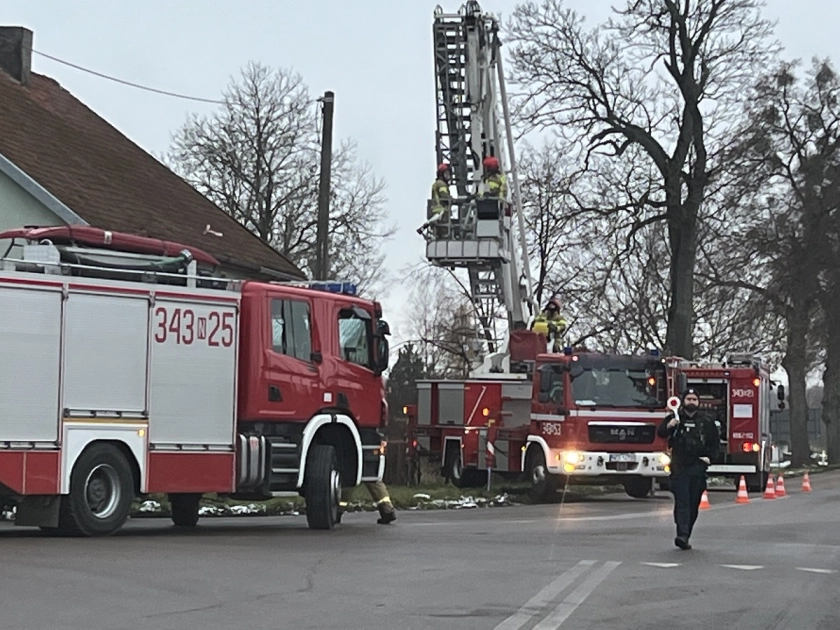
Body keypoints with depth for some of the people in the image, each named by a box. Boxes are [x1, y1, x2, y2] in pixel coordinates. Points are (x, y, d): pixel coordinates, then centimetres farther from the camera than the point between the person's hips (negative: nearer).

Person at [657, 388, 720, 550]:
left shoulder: (706, 421, 9)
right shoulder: (675, 418, 4)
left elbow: (715, 441, 17)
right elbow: (660, 432, -8)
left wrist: (710, 457, 3)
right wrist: (668, 426, -29)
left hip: (698, 467, 3)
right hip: (679, 468, -2)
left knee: (694, 504, 4)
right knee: (682, 501, -12)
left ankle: (685, 536, 12)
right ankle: (682, 535, -22)